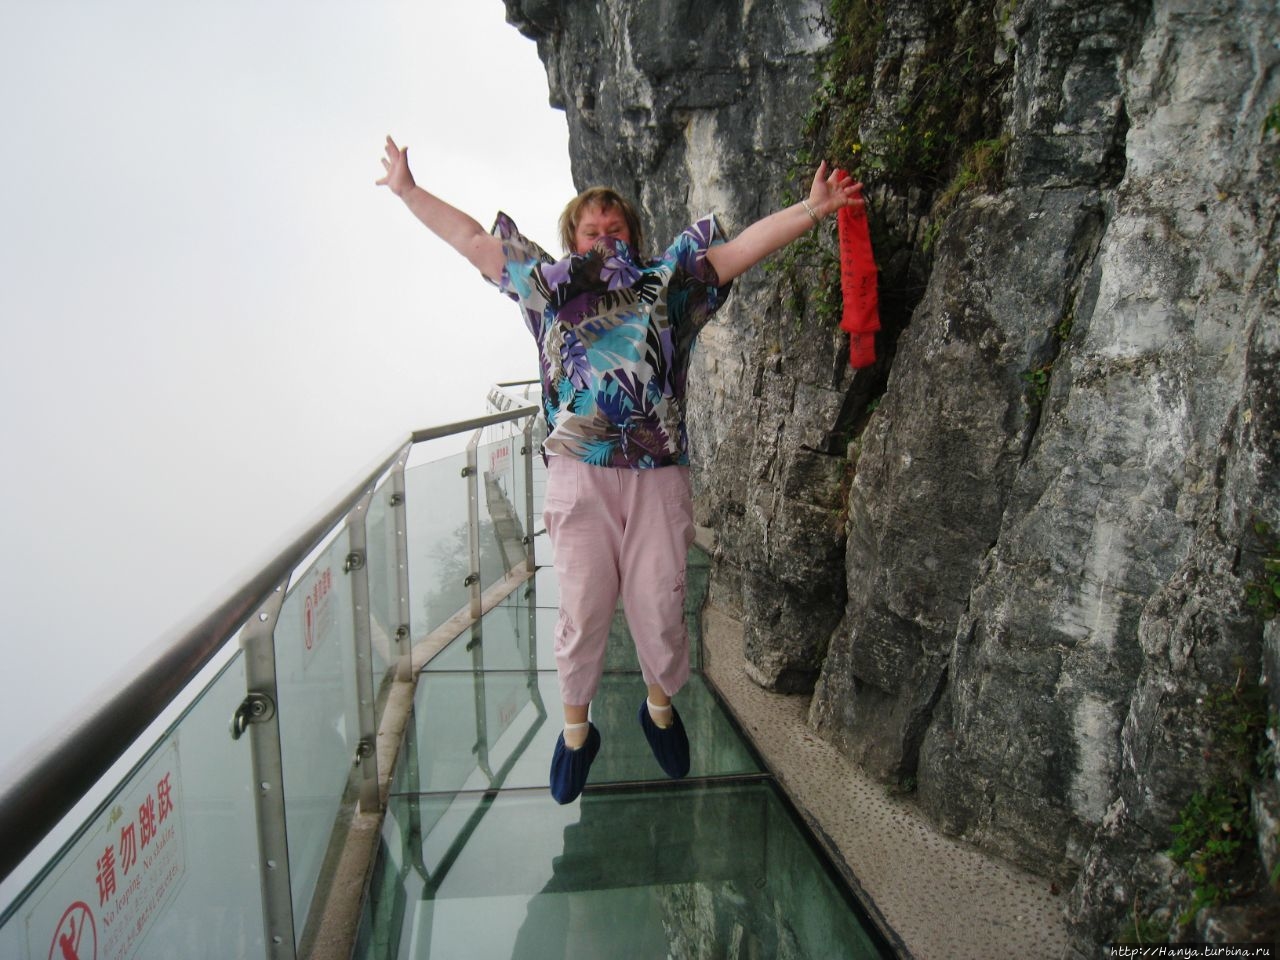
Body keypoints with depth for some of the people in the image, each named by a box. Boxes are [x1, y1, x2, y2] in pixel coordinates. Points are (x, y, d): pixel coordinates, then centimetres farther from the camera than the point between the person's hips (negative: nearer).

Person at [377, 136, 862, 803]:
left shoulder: (666, 286, 12)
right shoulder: (551, 289, 12)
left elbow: (742, 249, 7)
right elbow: (472, 239, 17)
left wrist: (812, 210, -1)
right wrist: (407, 191, 21)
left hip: (657, 476, 1)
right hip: (578, 474, 0)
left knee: (659, 605, 7)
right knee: (583, 607, 5)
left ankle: (660, 708, 35)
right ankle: (576, 731, 27)